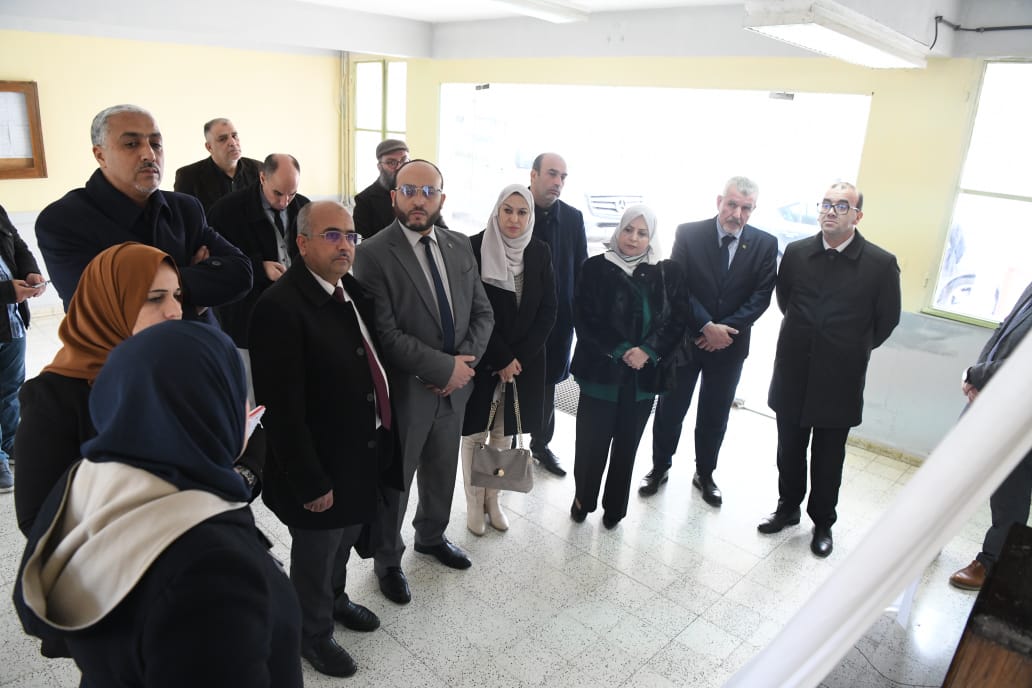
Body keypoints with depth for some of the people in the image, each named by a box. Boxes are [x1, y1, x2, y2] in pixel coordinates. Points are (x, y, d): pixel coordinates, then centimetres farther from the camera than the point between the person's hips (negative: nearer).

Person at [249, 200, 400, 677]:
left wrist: (380, 438, 9)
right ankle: (313, 633, 42)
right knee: (315, 555, 17)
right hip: (320, 468, -7)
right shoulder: (280, 307, -24)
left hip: (363, 455, 8)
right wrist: (309, 482, -20)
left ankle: (334, 599, 55)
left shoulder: (353, 291, 1)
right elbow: (283, 409, -24)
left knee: (344, 539, 29)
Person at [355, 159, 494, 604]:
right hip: (405, 392, -5)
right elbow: (385, 334, -22)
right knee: (394, 483, 13)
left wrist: (464, 362, -11)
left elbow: (482, 313, 4)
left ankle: (432, 536, 51)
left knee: (443, 472, 24)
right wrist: (444, 367, -20)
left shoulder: (460, 246, 3)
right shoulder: (373, 254, -16)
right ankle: (387, 561, 38)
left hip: (454, 385, 6)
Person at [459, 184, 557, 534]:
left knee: (504, 433, 12)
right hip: (481, 359, -3)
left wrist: (519, 357, -9)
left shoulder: (539, 252, 1)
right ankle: (474, 503, 24)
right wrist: (500, 359, -14)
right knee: (475, 433, 7)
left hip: (524, 361, 3)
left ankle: (493, 500, 29)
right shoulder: (475, 248, -10)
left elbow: (548, 310, 1)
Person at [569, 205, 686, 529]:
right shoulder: (596, 268, -3)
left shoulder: (668, 273, 3)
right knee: (591, 442, 4)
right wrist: (621, 351, -15)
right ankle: (582, 500, 28)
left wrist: (647, 351, -14)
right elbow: (585, 318, -8)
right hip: (601, 371, -2)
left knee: (627, 445, 13)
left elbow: (677, 321, 0)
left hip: (645, 376, 2)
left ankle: (615, 507, 30)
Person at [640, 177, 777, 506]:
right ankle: (660, 467, 30)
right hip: (685, 338, -1)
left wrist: (727, 328, -17)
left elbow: (761, 296, -5)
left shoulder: (765, 244, -3)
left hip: (729, 343, 2)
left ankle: (705, 473, 33)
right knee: (670, 408, 10)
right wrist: (707, 326, -19)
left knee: (715, 414, 14)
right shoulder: (689, 234, -8)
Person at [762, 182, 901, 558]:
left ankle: (822, 523, 32)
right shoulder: (795, 253, -3)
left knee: (828, 458, 12)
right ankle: (788, 508, 37)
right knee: (789, 450, 16)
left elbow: (886, 320, 2)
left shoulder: (881, 264, -10)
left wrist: (853, 350, 10)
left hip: (839, 380, -2)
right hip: (793, 375, 2)